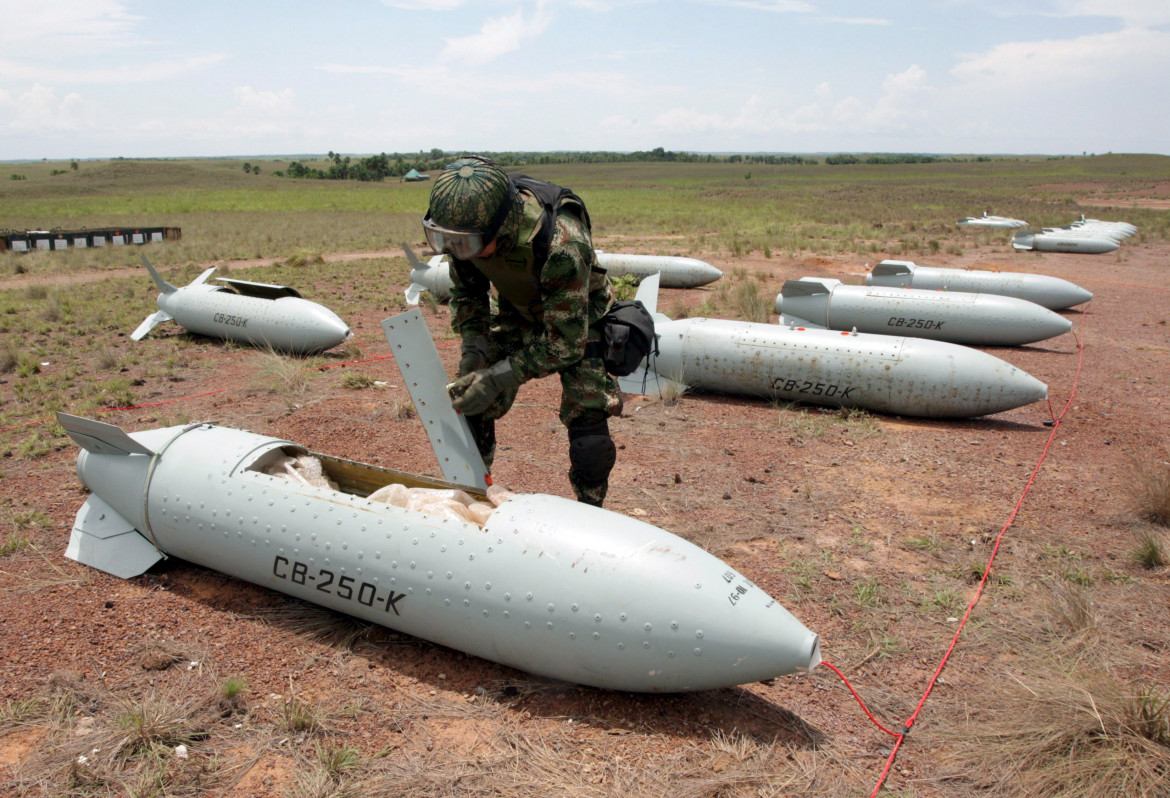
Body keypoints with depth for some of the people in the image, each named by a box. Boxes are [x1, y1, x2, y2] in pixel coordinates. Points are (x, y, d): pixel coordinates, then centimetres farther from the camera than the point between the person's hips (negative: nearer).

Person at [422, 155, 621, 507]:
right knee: (470, 404, -3)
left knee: (588, 421, -16)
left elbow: (565, 341, -34)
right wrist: (474, 352, -18)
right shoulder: (466, 229, -24)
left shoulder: (562, 244, -42)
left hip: (577, 321, -5)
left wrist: (498, 378, -37)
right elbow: (466, 292, -4)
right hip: (516, 313, 5)